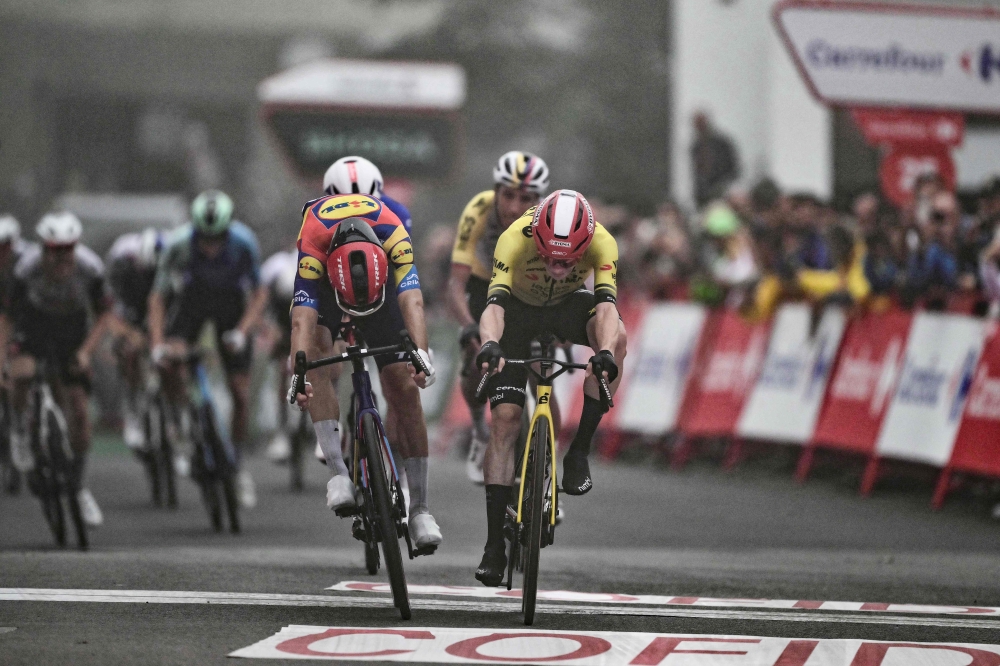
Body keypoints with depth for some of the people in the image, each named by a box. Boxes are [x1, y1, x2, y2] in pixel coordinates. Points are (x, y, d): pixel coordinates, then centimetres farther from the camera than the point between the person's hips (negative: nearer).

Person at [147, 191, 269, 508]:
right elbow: (158, 297, -22)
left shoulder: (243, 242, -32)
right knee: (170, 363, -28)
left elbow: (259, 293, -19)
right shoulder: (179, 243, -32)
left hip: (231, 303, 0)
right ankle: (181, 425, -2)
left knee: (240, 392, -1)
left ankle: (239, 466, 17)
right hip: (191, 299, 0)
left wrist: (241, 332, -33)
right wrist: (158, 345, -34)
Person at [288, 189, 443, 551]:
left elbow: (412, 301, -48)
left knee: (405, 388, -7)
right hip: (325, 286, 0)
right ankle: (338, 473, -28)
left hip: (380, 278, 1)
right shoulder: (313, 244, -41)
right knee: (315, 351, -31)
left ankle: (419, 509, 0)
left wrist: (421, 354, -64)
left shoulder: (393, 236, -40)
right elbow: (303, 319, -46)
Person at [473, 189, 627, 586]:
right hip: (519, 311, -1)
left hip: (568, 307, 1)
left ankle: (579, 452, -19)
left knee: (616, 337, -33)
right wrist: (490, 344, -66)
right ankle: (494, 544, -8)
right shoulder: (515, 240, -36)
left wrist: (605, 352, -62)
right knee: (505, 418, -12)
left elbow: (606, 305, -42)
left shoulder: (601, 243, -32)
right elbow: (494, 303, -46)